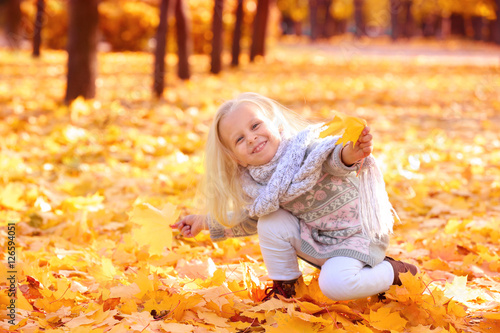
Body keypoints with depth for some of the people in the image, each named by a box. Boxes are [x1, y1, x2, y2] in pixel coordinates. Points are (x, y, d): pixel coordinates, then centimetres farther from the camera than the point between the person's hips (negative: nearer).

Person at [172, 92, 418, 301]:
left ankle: (393, 271, 0)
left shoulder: (305, 148, -26)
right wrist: (205, 222, 14)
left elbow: (334, 158, -45)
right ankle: (283, 289, 5)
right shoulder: (255, 182, -6)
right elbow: (248, 219, 14)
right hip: (316, 236, 6)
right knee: (270, 223, -16)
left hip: (358, 231, -6)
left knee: (335, 284, -28)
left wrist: (350, 154, -69)